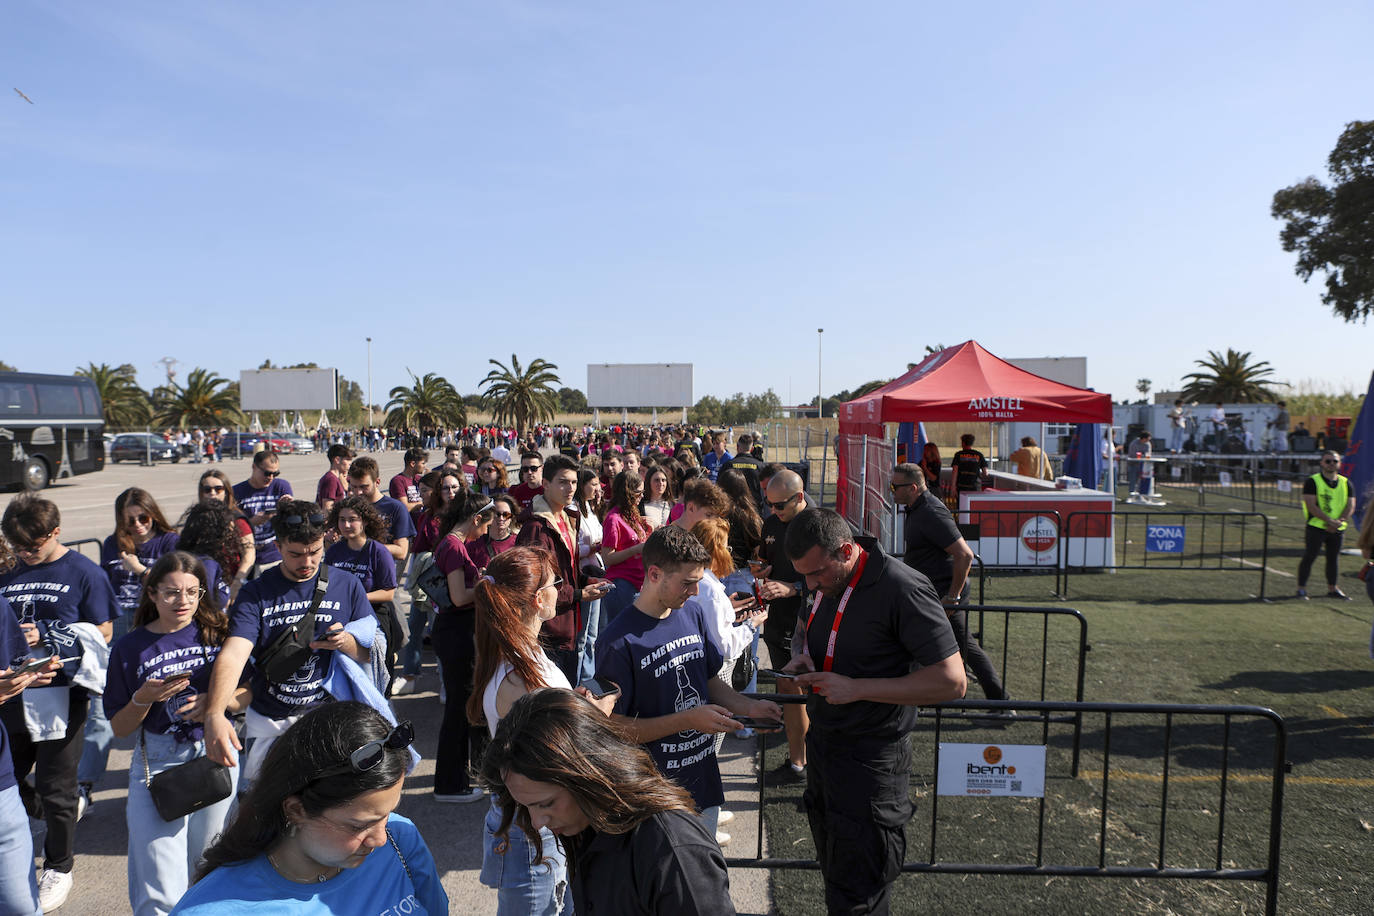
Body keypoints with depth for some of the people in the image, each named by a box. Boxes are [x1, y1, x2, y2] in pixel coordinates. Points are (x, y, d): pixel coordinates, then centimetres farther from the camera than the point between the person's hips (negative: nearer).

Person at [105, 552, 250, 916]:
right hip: (158, 764, -1)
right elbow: (120, 729, 4)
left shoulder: (217, 633, 0)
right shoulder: (130, 648, 0)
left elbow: (248, 693, 4)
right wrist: (144, 698, -14)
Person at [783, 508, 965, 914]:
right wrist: (802, 660, -2)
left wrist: (857, 688, -26)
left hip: (870, 762, -7)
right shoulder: (826, 584, 3)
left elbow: (951, 682, -23)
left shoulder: (902, 588, -22)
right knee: (834, 878, 22)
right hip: (821, 745, 7)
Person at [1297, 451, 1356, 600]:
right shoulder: (1312, 481, -6)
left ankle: (1332, 589, 23)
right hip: (1316, 526, -5)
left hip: (1337, 530, 5)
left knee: (1334, 558, 11)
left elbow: (1350, 506, 4)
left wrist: (1339, 521, -13)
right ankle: (1301, 588, 3)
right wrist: (1330, 520, -20)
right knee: (1309, 557, -5)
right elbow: (1311, 506, -13)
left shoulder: (1346, 483, 10)